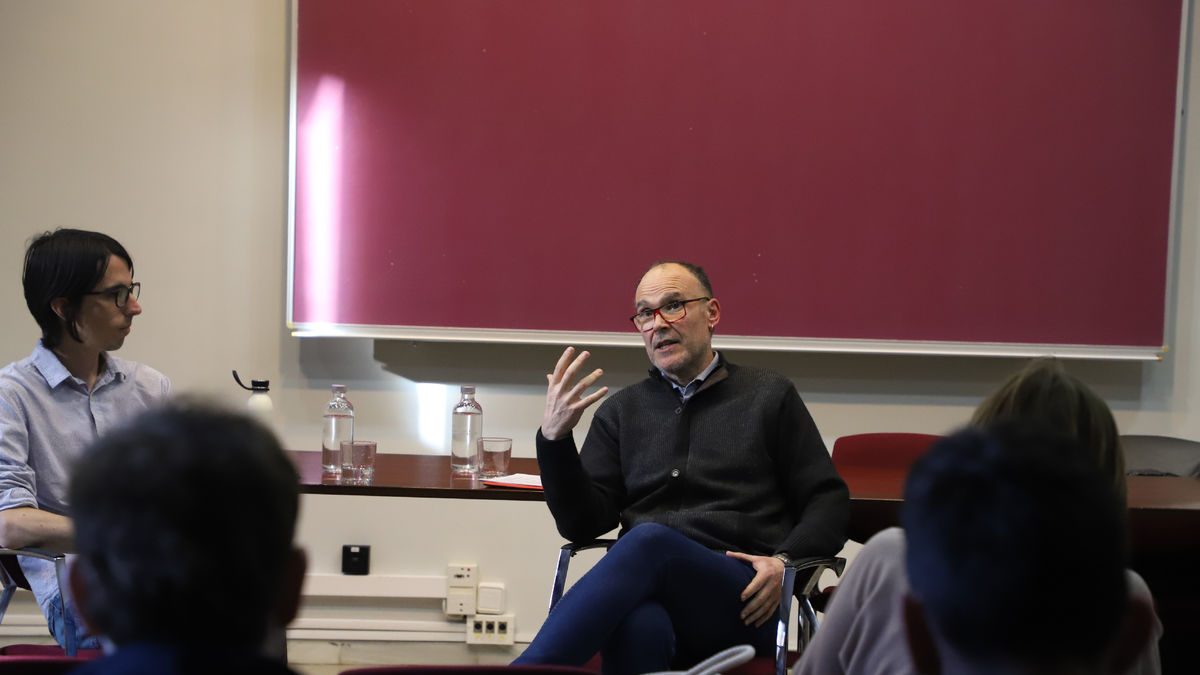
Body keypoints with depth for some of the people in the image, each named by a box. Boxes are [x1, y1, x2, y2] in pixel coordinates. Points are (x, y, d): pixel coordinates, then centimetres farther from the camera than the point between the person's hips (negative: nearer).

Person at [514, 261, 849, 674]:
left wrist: (784, 560, -6)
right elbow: (582, 523, 14)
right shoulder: (620, 411, 24)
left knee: (650, 541, -38)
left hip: (738, 607, -1)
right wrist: (554, 438, -3)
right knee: (640, 626, -40)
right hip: (644, 585, 2)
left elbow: (828, 503, 14)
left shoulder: (769, 397, 18)